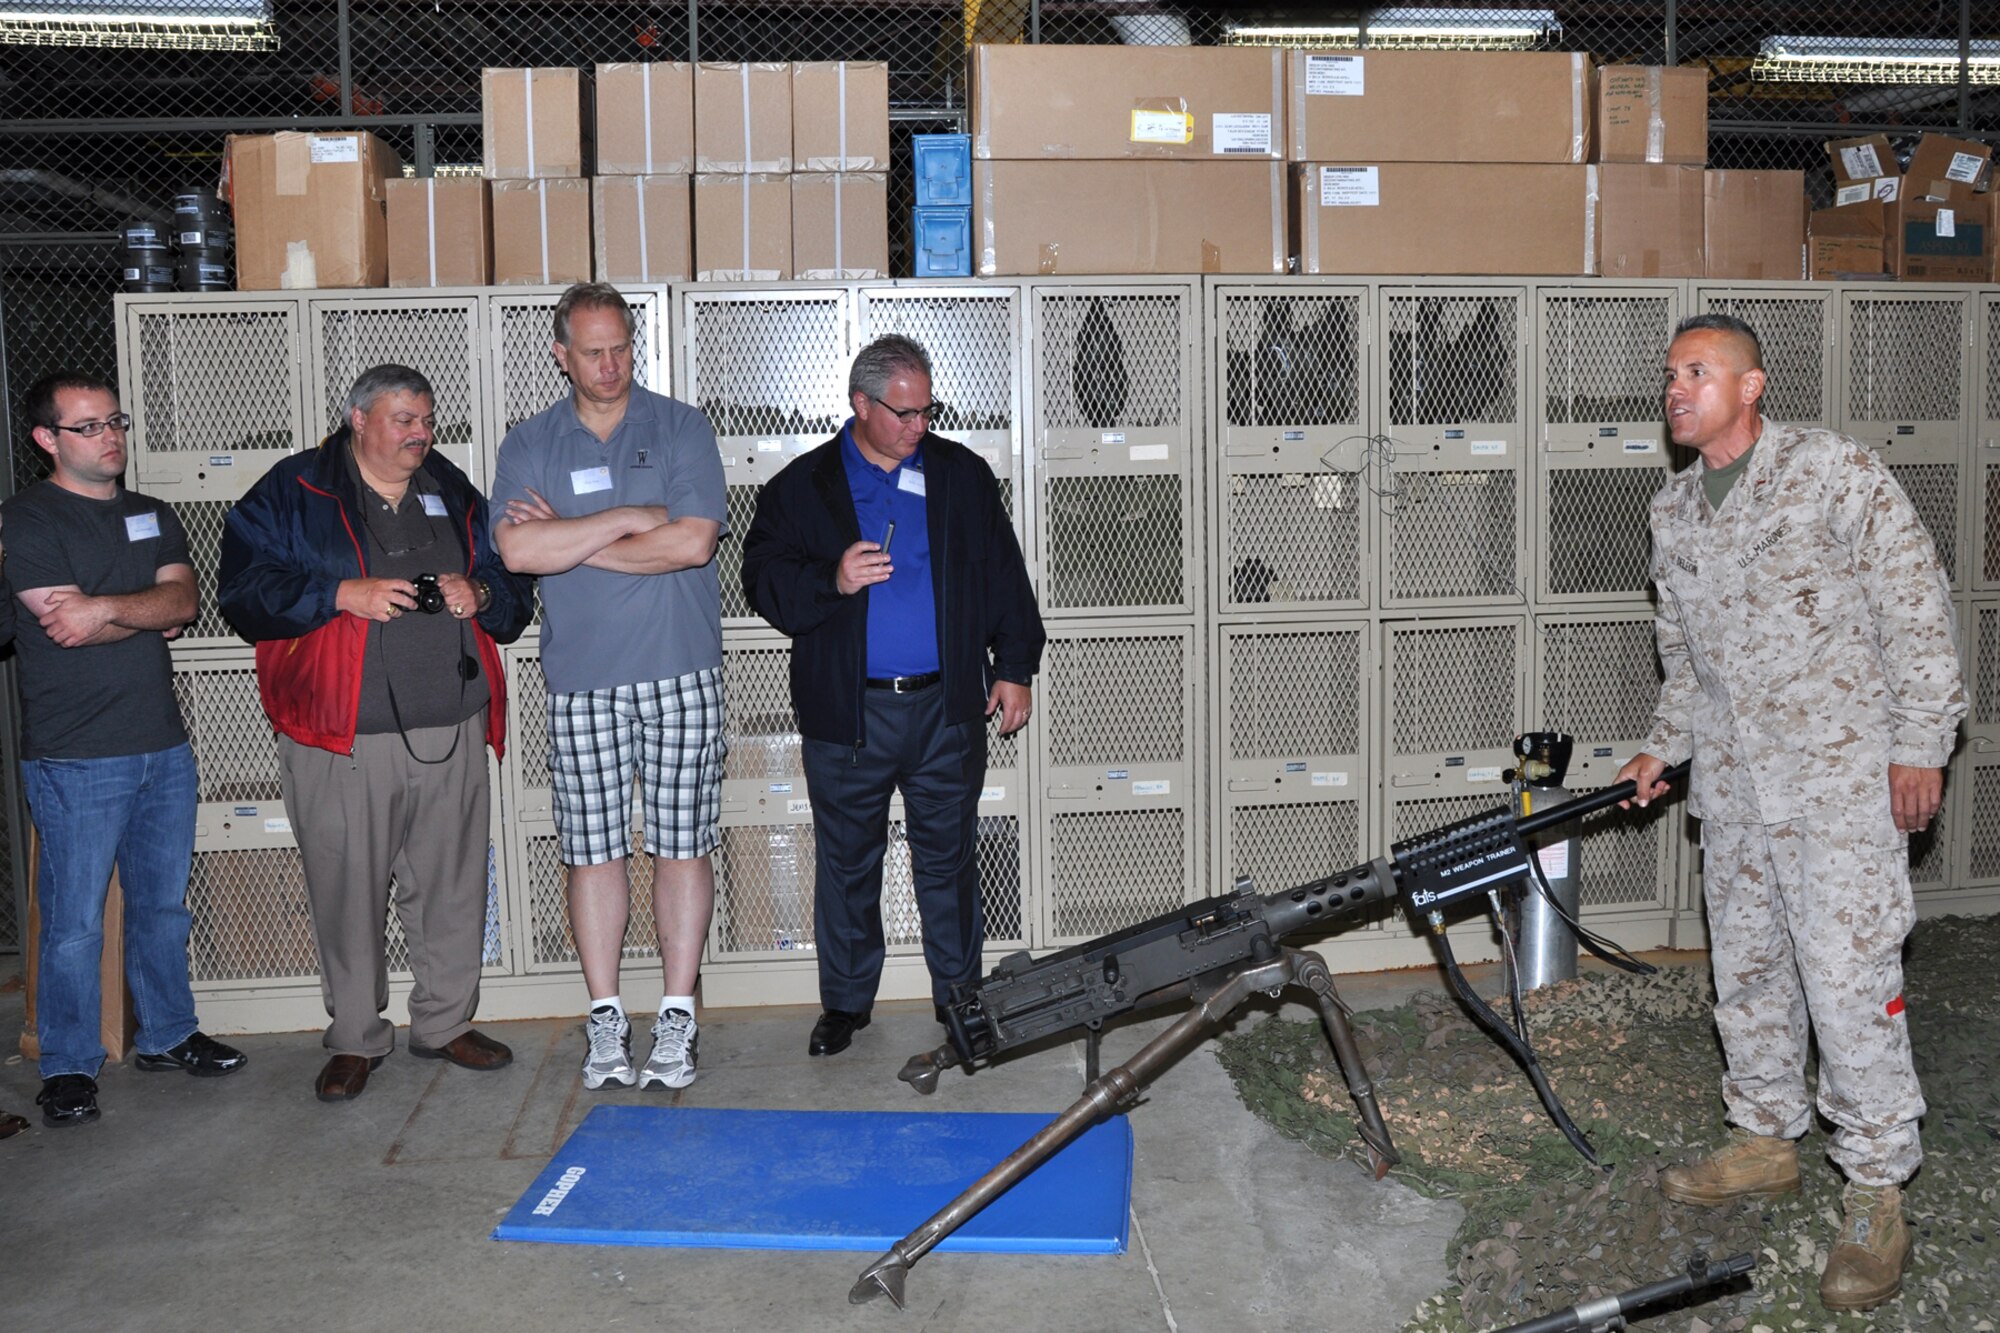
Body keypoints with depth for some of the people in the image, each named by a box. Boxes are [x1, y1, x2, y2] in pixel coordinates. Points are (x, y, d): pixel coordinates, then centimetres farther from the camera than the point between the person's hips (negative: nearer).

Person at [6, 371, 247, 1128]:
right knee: (74, 921, 0)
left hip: (163, 746, 6)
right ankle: (68, 1067, 13)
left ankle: (168, 1035, 28)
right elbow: (65, 629, -16)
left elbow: (184, 598, -2)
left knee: (164, 904, 14)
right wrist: (151, 613, -6)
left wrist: (106, 609, -17)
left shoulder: (152, 517, 14)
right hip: (74, 759, -6)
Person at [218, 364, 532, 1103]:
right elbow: (246, 593, -6)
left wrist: (480, 595, -3)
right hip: (343, 739, -4)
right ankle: (355, 1038, 17)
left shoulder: (455, 495, 16)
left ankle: (446, 1022, 25)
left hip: (453, 733, 4)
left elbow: (514, 591, 20)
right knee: (348, 890, 1)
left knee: (453, 884, 8)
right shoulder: (290, 494, 2)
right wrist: (342, 594, -17)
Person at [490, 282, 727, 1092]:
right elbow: (518, 551, -8)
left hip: (680, 674, -1)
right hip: (579, 681, 2)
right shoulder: (529, 446, 8)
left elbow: (694, 541, -12)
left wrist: (571, 541, -6)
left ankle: (676, 1019, 10)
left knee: (682, 847, 1)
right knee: (592, 852, 5)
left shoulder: (681, 429, 3)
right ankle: (605, 1020, 15)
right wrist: (628, 519, -11)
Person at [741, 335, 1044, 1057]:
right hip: (847, 713, -1)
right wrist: (832, 580, -19)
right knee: (846, 861, 8)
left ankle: (959, 997, 24)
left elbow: (1004, 575, 11)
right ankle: (845, 1001, 23)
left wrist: (1015, 667, 7)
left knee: (949, 856, 9)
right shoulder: (802, 487, 3)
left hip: (948, 705, 1)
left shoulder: (963, 475, 8)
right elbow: (765, 578, -1)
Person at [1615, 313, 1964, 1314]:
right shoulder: (1672, 512, 11)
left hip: (1842, 772, -6)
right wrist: (1664, 746, 13)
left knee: (1849, 976, -8)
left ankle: (1877, 1197, 4)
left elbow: (1916, 604, -8)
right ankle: (1765, 1143, 30)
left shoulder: (1832, 470, -7)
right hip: (1732, 782, 7)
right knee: (1747, 967, 14)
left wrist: (1920, 744, -10)